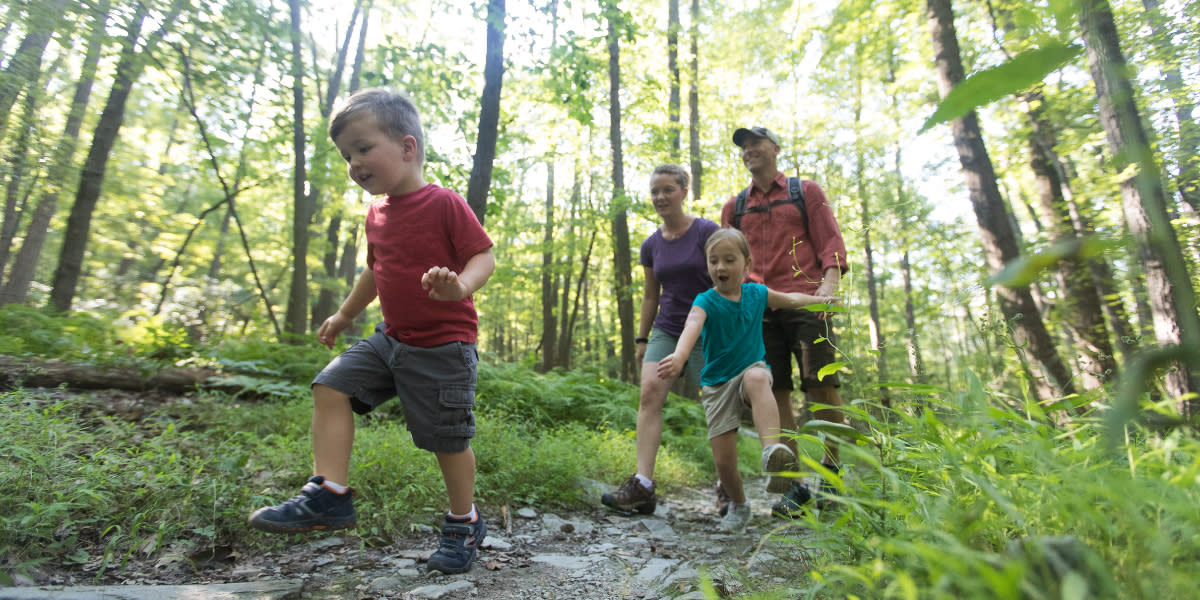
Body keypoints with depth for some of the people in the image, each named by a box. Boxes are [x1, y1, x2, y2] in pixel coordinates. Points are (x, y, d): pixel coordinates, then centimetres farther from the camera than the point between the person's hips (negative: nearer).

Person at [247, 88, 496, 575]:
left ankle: (463, 524, 22)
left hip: (443, 345, -7)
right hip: (392, 338, 8)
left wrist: (460, 286, -38)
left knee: (447, 439, 0)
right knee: (333, 384, -1)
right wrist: (345, 315, 32)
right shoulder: (378, 213, 10)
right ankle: (329, 495, 4)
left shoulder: (445, 205, -14)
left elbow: (484, 256, -16)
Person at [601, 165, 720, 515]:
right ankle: (643, 485, -17)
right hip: (666, 331, 4)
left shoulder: (707, 232, -6)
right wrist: (642, 339, 17)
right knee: (649, 392, -15)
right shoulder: (651, 245, 8)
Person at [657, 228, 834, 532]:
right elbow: (693, 325, -37)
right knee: (723, 460, -4)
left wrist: (822, 299, 28)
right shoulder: (706, 301, -13)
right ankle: (738, 505, 26)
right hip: (717, 382, -1)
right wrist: (679, 355, -56)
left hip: (752, 368, 1)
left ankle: (773, 450, -51)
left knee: (757, 378, -39)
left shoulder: (756, 292, 2)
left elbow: (789, 299, 25)